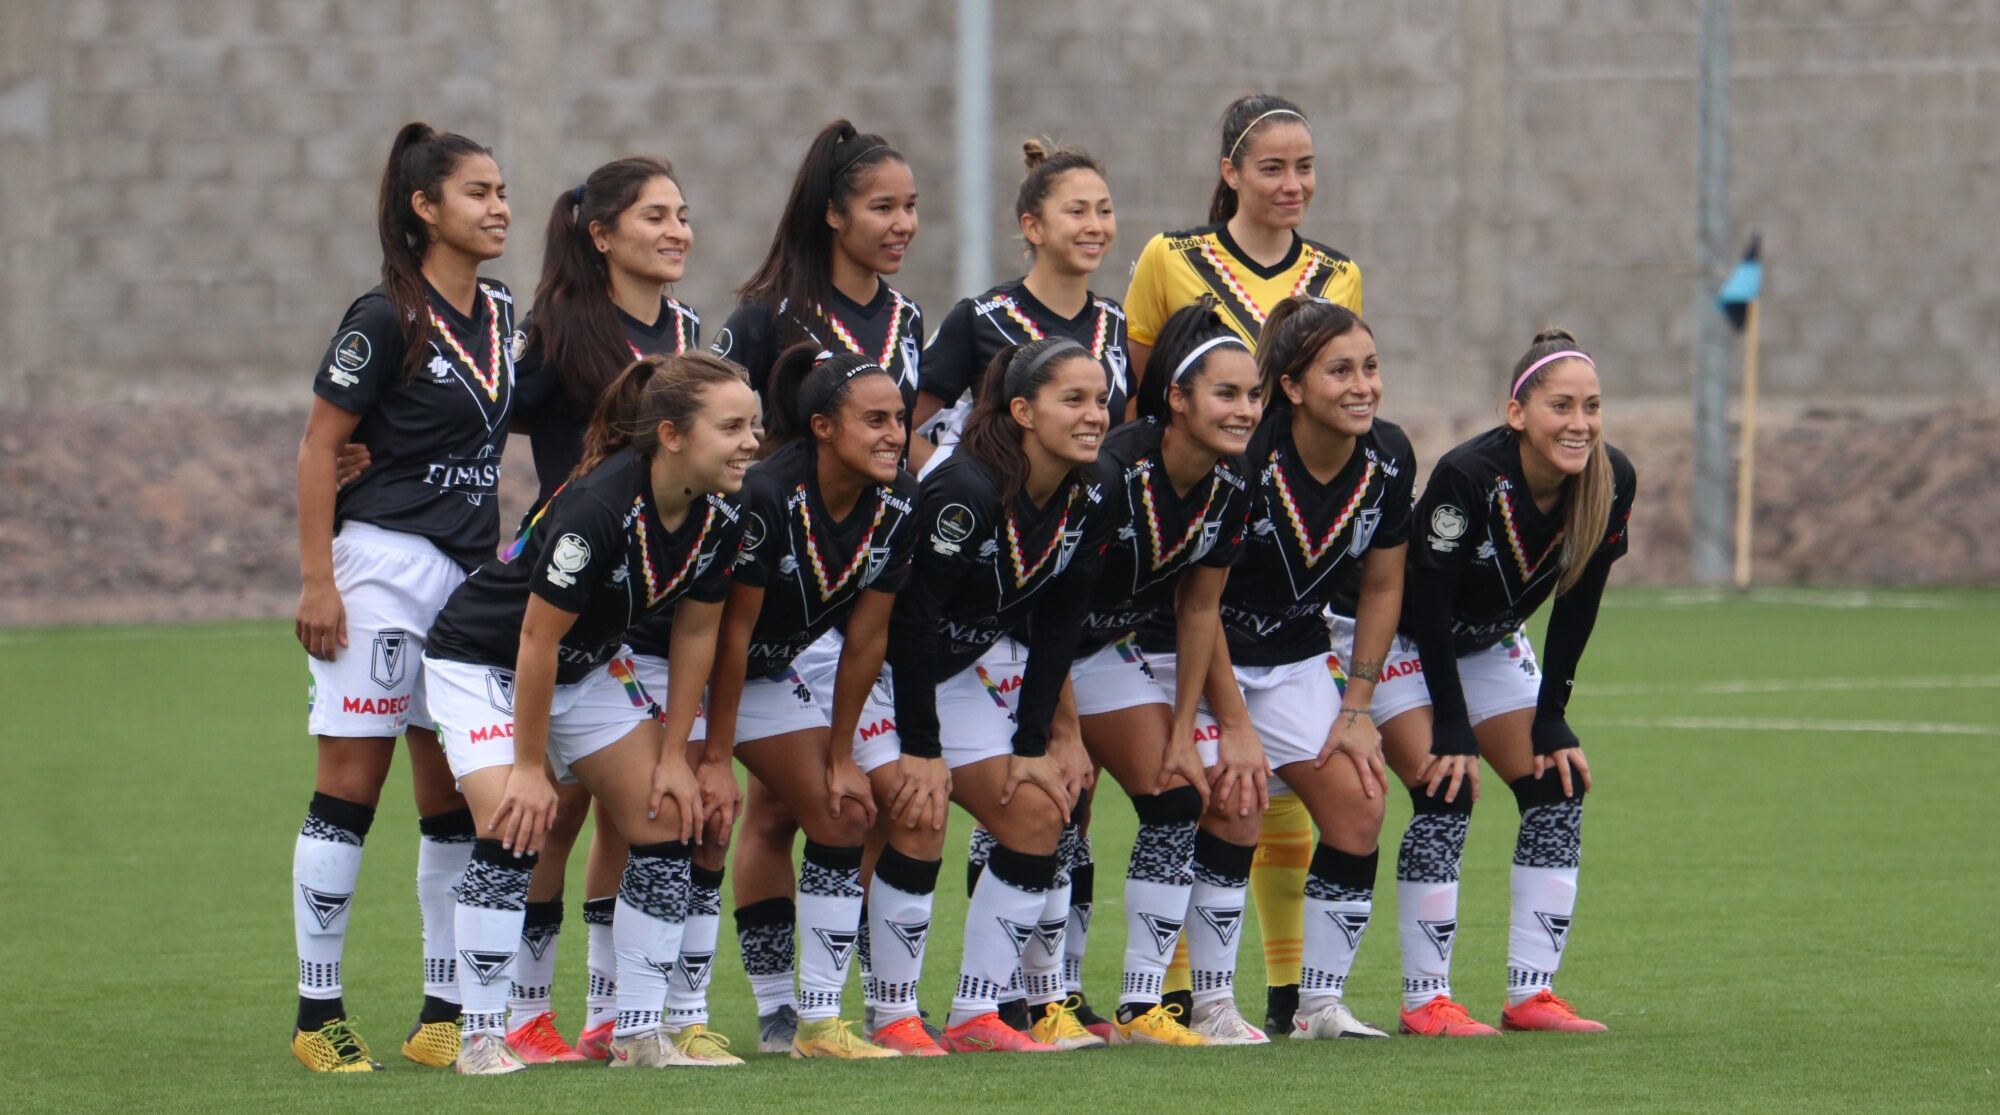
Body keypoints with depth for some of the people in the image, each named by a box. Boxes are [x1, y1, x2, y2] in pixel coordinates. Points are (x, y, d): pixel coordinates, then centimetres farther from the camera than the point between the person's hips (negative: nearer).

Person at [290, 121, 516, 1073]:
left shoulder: (502, 315, 10)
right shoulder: (386, 319, -10)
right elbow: (318, 446, -10)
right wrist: (316, 578, -15)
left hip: (471, 573, 7)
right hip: (385, 561, -7)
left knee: (455, 798, 8)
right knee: (352, 782, -5)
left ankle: (445, 1013, 13)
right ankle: (318, 1013, 0)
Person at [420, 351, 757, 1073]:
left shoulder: (722, 517, -14)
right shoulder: (598, 507, -35)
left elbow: (694, 632, 0)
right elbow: (537, 638, -28)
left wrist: (673, 754, -1)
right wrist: (530, 765, -22)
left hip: (589, 665, 8)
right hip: (482, 659, -8)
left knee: (666, 820, 0)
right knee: (513, 824, -22)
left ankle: (640, 1034, 6)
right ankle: (482, 1039, -13)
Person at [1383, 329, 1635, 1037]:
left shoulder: (1613, 484, -19)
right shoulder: (1467, 478, -34)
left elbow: (1576, 606, -6)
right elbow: (1425, 603, -26)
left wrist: (1551, 718, -6)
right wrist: (1453, 729, -24)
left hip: (1492, 645, 6)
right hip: (1401, 638, -6)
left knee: (1558, 791, -5)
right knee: (1446, 794, -18)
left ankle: (1532, 993, -1)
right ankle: (1426, 1000, -11)